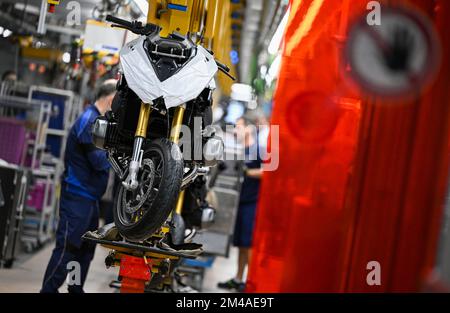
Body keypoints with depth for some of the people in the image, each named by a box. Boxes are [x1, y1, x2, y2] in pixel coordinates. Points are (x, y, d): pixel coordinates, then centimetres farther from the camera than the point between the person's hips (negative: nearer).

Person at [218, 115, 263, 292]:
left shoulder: (258, 149, -8)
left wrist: (246, 172, -16)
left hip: (253, 203, -7)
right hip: (240, 201, 7)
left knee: (250, 244, -6)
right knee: (241, 243, 12)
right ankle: (238, 279, 20)